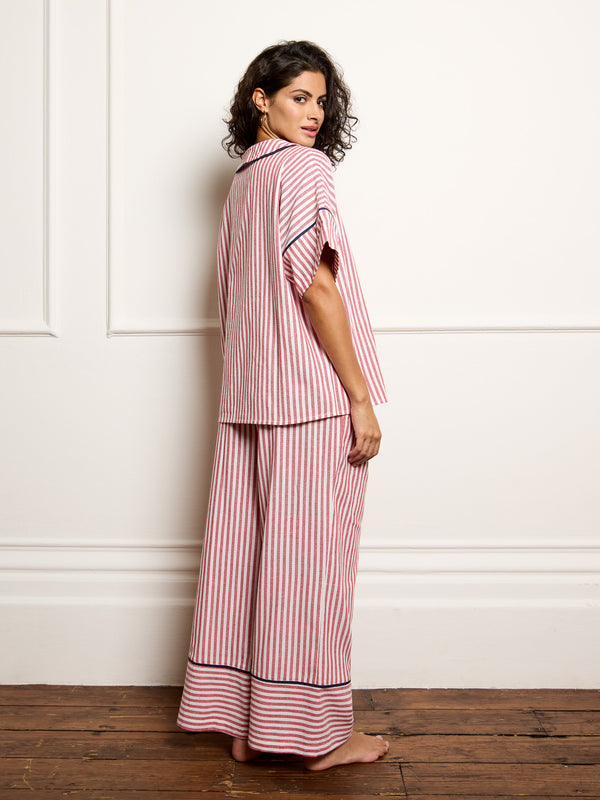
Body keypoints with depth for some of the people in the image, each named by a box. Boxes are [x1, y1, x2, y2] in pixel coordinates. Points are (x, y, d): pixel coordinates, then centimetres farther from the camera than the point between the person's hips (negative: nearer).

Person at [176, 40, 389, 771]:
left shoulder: (240, 182, 18)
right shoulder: (304, 168, -8)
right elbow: (317, 286, -16)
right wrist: (362, 398, -14)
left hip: (247, 403, 8)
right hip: (315, 397, -8)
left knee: (246, 552, 9)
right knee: (312, 556, -1)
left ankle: (244, 724, 20)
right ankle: (319, 734, 11)